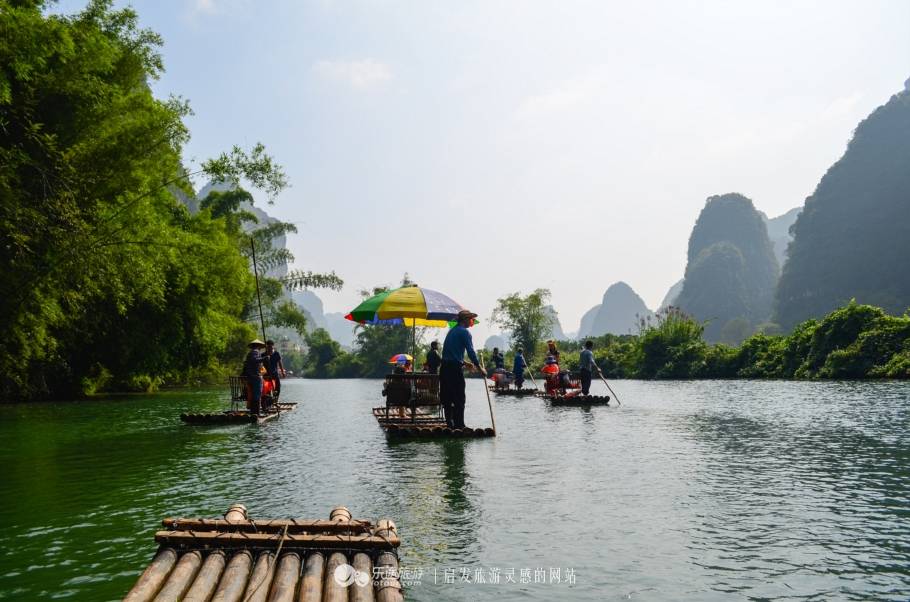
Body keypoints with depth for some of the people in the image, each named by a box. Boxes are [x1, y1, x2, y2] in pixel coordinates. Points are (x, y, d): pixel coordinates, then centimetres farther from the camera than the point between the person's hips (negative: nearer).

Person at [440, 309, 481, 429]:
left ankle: (449, 423, 13)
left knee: (447, 397, 9)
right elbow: (471, 351, -14)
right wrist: (479, 367, -10)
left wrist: (464, 362, 29)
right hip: (455, 368, -8)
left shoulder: (451, 331, 21)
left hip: (444, 367, 8)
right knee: (459, 399, -4)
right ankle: (459, 424, -4)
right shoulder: (464, 332, -5)